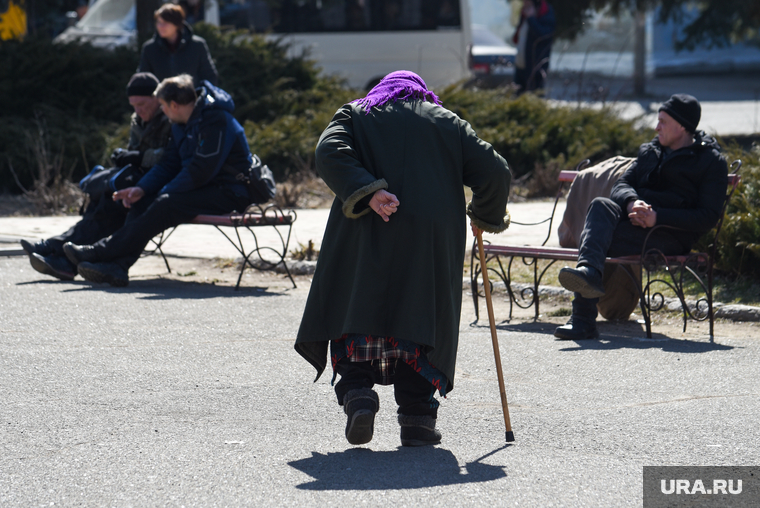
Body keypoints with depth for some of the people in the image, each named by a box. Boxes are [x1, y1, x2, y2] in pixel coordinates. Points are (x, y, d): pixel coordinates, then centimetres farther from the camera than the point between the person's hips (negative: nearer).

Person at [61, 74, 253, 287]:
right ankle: (116, 266, -24)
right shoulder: (181, 124, 12)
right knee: (144, 201, -9)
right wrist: (142, 189, -5)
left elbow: (200, 171, -23)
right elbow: (168, 163, 11)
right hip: (203, 188, 9)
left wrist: (166, 192, -17)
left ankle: (102, 252, -25)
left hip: (228, 193, -9)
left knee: (166, 204, -28)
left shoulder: (216, 121, -18)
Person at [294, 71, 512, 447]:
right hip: (431, 241, 1)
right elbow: (494, 171, 12)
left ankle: (357, 391, -16)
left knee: (354, 314, 6)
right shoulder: (446, 121, 20)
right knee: (420, 317, 7)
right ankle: (416, 417, -1)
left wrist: (367, 192, -14)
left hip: (366, 235, -1)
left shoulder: (355, 114, 18)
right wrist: (487, 217, 27)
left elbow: (330, 154, -4)